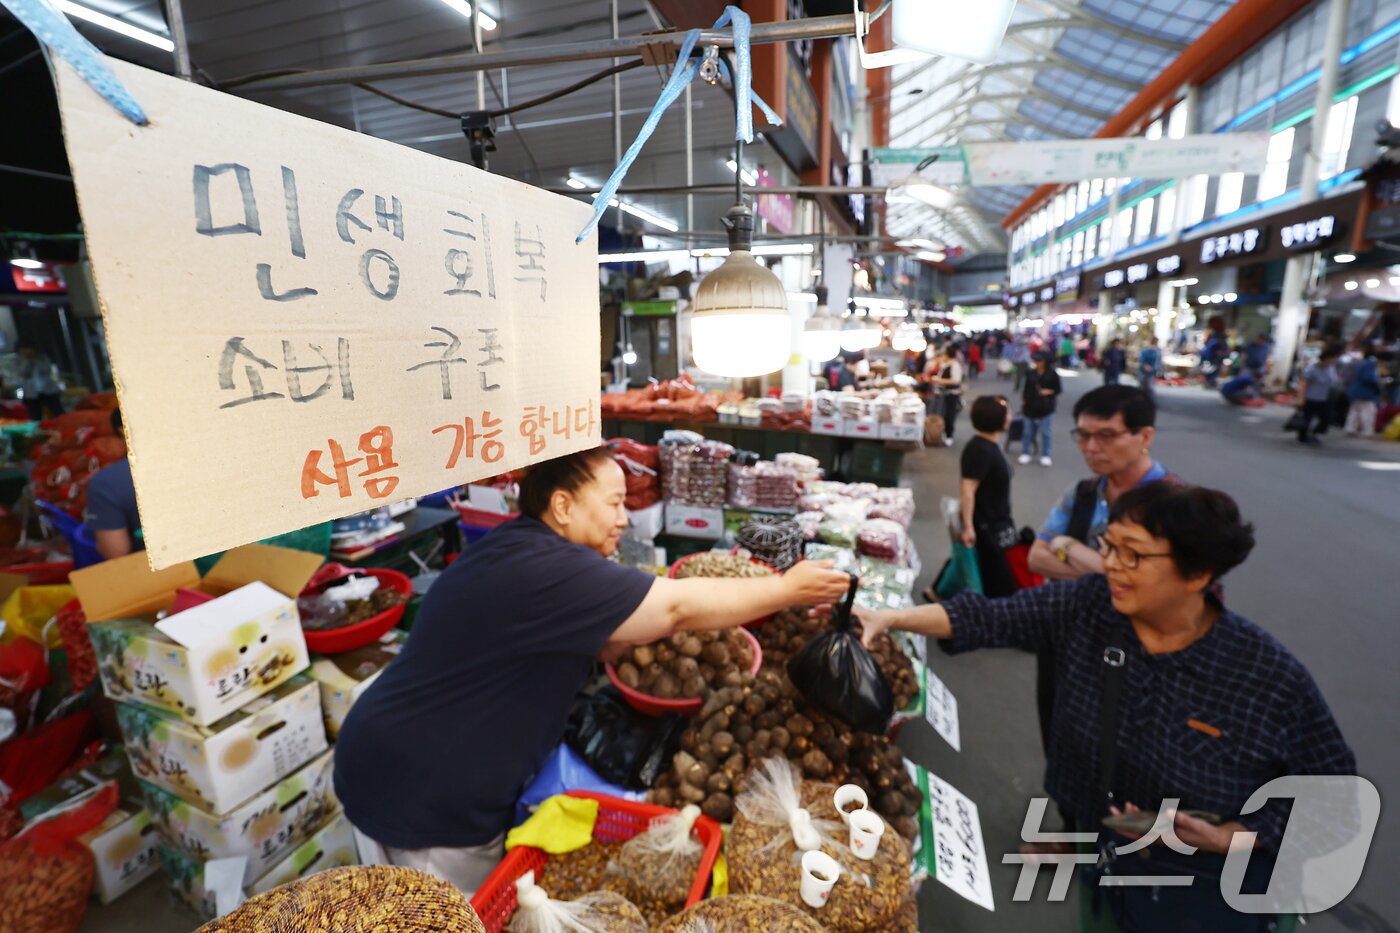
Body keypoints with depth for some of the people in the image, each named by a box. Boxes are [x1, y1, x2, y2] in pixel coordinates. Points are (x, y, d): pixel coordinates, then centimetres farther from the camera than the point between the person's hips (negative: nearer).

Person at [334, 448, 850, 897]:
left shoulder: (514, 552, 3)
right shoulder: (544, 570, -29)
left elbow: (596, 644, 6)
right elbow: (678, 608, -29)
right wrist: (788, 589, -17)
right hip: (419, 794, -9)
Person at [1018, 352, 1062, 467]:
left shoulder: (1053, 374, -5)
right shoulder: (1031, 374, 4)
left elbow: (1058, 389, 0)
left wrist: (1049, 392, -19)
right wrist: (1023, 403, 8)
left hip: (1046, 408, -3)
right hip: (1031, 407, 3)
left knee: (1045, 433, 3)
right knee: (1028, 432, 8)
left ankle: (1045, 456, 13)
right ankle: (1025, 454, 18)